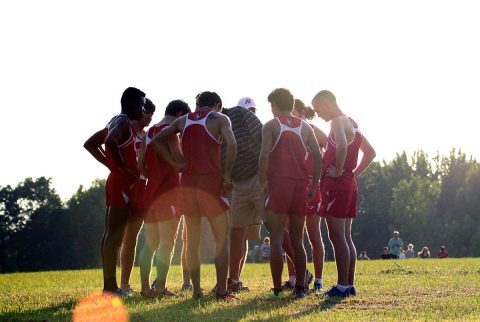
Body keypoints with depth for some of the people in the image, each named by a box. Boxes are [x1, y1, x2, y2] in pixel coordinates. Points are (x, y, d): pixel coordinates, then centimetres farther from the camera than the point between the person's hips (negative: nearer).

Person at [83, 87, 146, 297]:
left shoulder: (115, 122, 18)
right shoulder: (124, 122, -11)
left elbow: (90, 144, 24)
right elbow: (111, 141, -31)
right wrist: (122, 166, -20)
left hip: (115, 181, 10)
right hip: (123, 183, -10)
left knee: (111, 233, 9)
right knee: (115, 234, -11)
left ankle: (108, 284, 12)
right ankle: (111, 287, -12)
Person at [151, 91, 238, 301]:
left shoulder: (183, 121, 14)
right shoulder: (219, 119, 2)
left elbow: (156, 139, 8)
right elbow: (231, 144, -16)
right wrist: (227, 175, -8)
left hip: (188, 181, 4)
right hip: (211, 181, -4)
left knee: (193, 241, 11)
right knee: (222, 238, 3)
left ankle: (196, 290, 7)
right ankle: (221, 290, -5)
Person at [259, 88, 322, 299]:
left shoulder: (271, 126, 1)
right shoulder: (305, 127, 13)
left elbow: (264, 156, -12)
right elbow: (318, 157, 5)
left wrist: (261, 184, -6)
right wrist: (314, 186, 9)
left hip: (278, 184, -4)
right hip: (300, 186, 4)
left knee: (276, 240, -2)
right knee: (297, 240, 10)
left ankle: (277, 289, -7)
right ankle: (300, 288, 5)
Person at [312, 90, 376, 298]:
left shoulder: (338, 122, -10)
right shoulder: (352, 123, 19)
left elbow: (342, 146, -31)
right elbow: (370, 152, 25)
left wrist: (338, 171, -19)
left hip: (336, 184, -10)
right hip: (350, 185, 10)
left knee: (337, 236, -8)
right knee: (346, 237, 11)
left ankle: (342, 286, -9)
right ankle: (349, 284, 12)